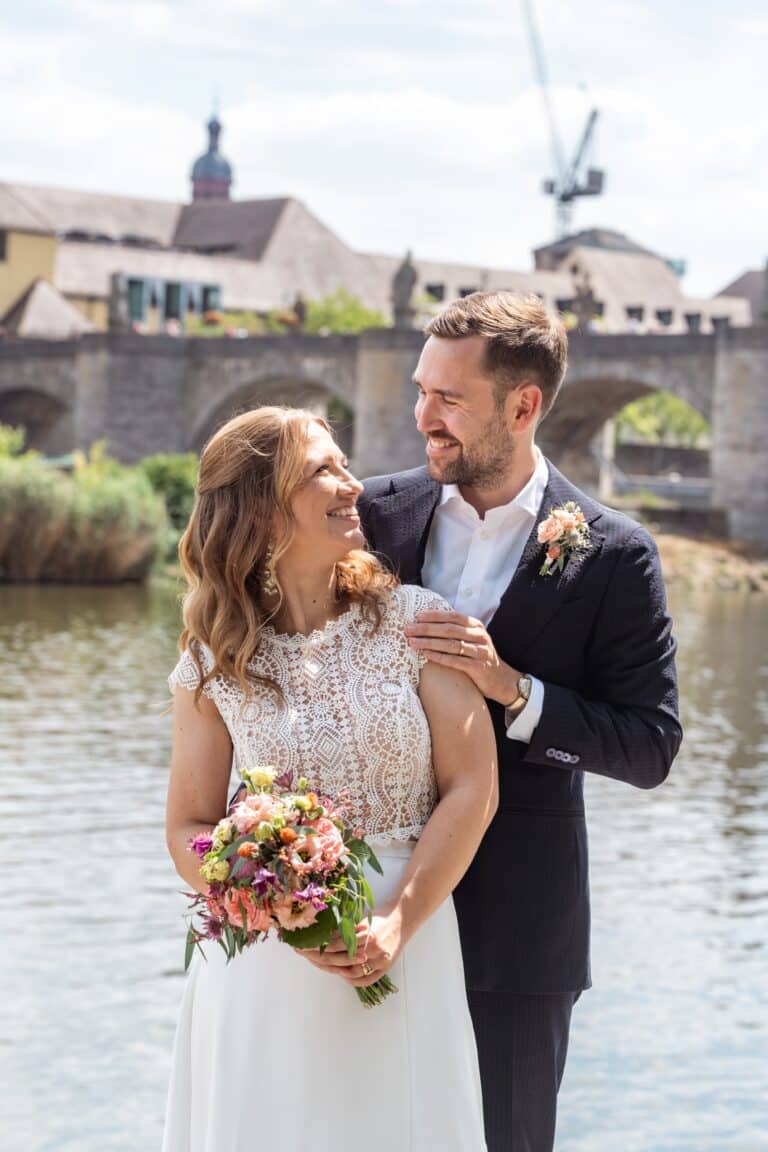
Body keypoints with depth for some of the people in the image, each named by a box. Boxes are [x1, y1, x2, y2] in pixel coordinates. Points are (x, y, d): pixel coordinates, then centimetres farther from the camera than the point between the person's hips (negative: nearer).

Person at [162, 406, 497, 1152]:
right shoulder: (212, 667, -1)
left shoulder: (413, 621, -3)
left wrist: (397, 923, -15)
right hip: (264, 964, 0)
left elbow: (472, 789, -5)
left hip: (405, 948, 0)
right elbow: (189, 832, 2)